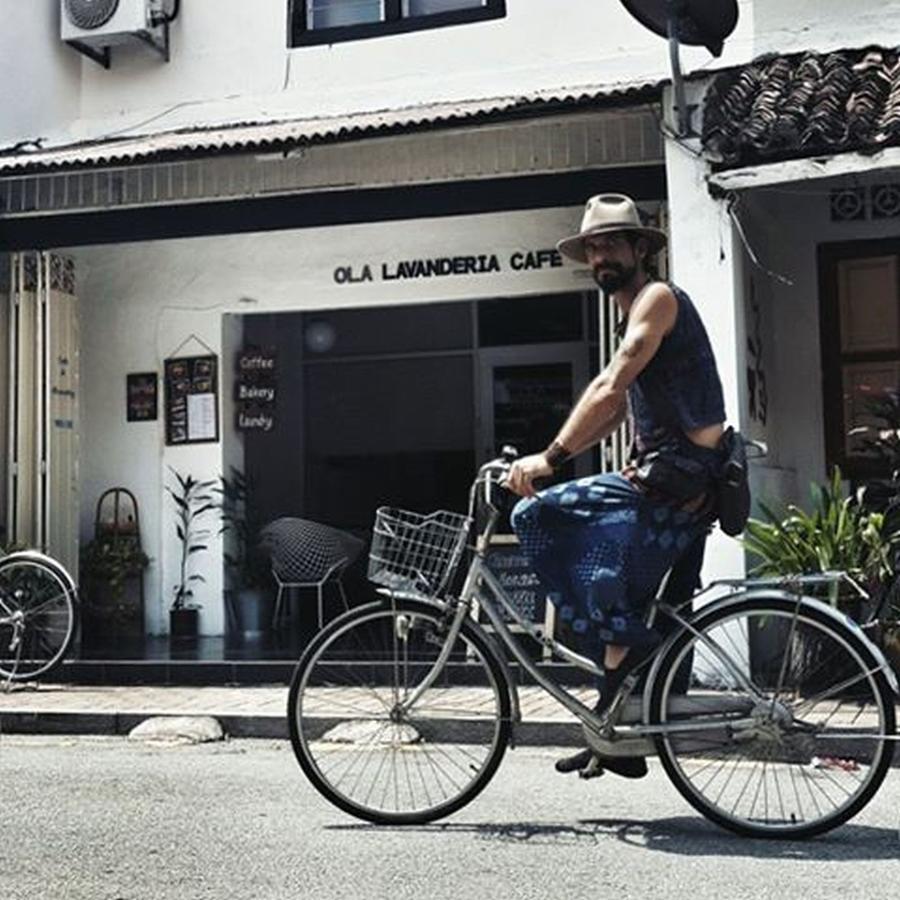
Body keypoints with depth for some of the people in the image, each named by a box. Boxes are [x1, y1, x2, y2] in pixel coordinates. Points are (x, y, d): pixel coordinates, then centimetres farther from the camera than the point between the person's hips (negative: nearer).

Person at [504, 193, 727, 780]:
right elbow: (616, 410, 22)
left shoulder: (658, 297, -7)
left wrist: (551, 456, -25)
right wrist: (548, 460, 13)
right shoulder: (637, 313, 24)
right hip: (655, 476, 10)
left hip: (680, 478, -10)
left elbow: (609, 388, -20)